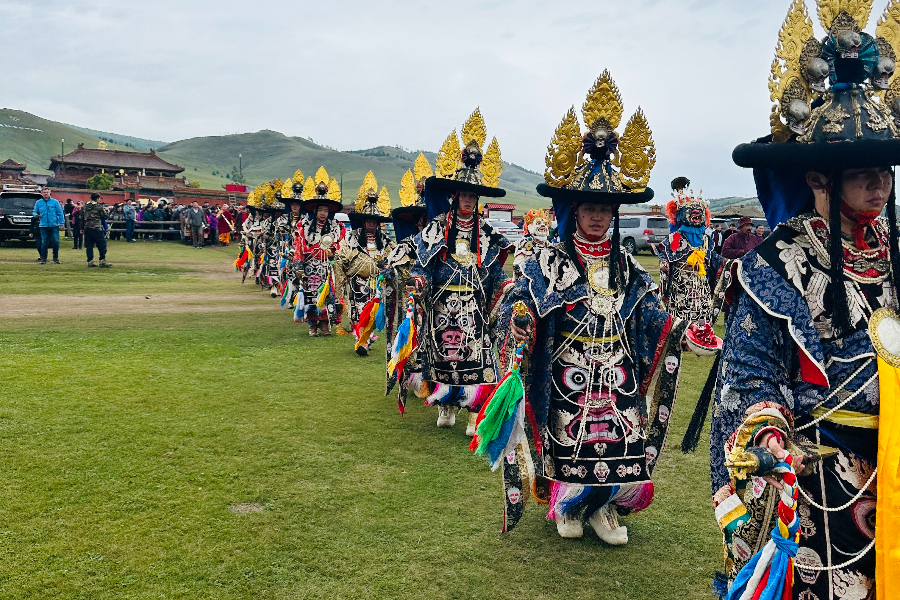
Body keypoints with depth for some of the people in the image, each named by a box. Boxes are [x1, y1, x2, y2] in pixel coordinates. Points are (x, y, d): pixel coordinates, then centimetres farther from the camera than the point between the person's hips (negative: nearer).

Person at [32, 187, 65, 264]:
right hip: (43, 226, 1)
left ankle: (56, 258, 10)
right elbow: (34, 212, 16)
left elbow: (60, 213, 2)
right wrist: (35, 214, -9)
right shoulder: (38, 203, 10)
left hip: (54, 226, -1)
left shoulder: (55, 202, 3)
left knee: (56, 242, -4)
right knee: (44, 243, 2)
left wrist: (62, 223, -4)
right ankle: (43, 258, 10)